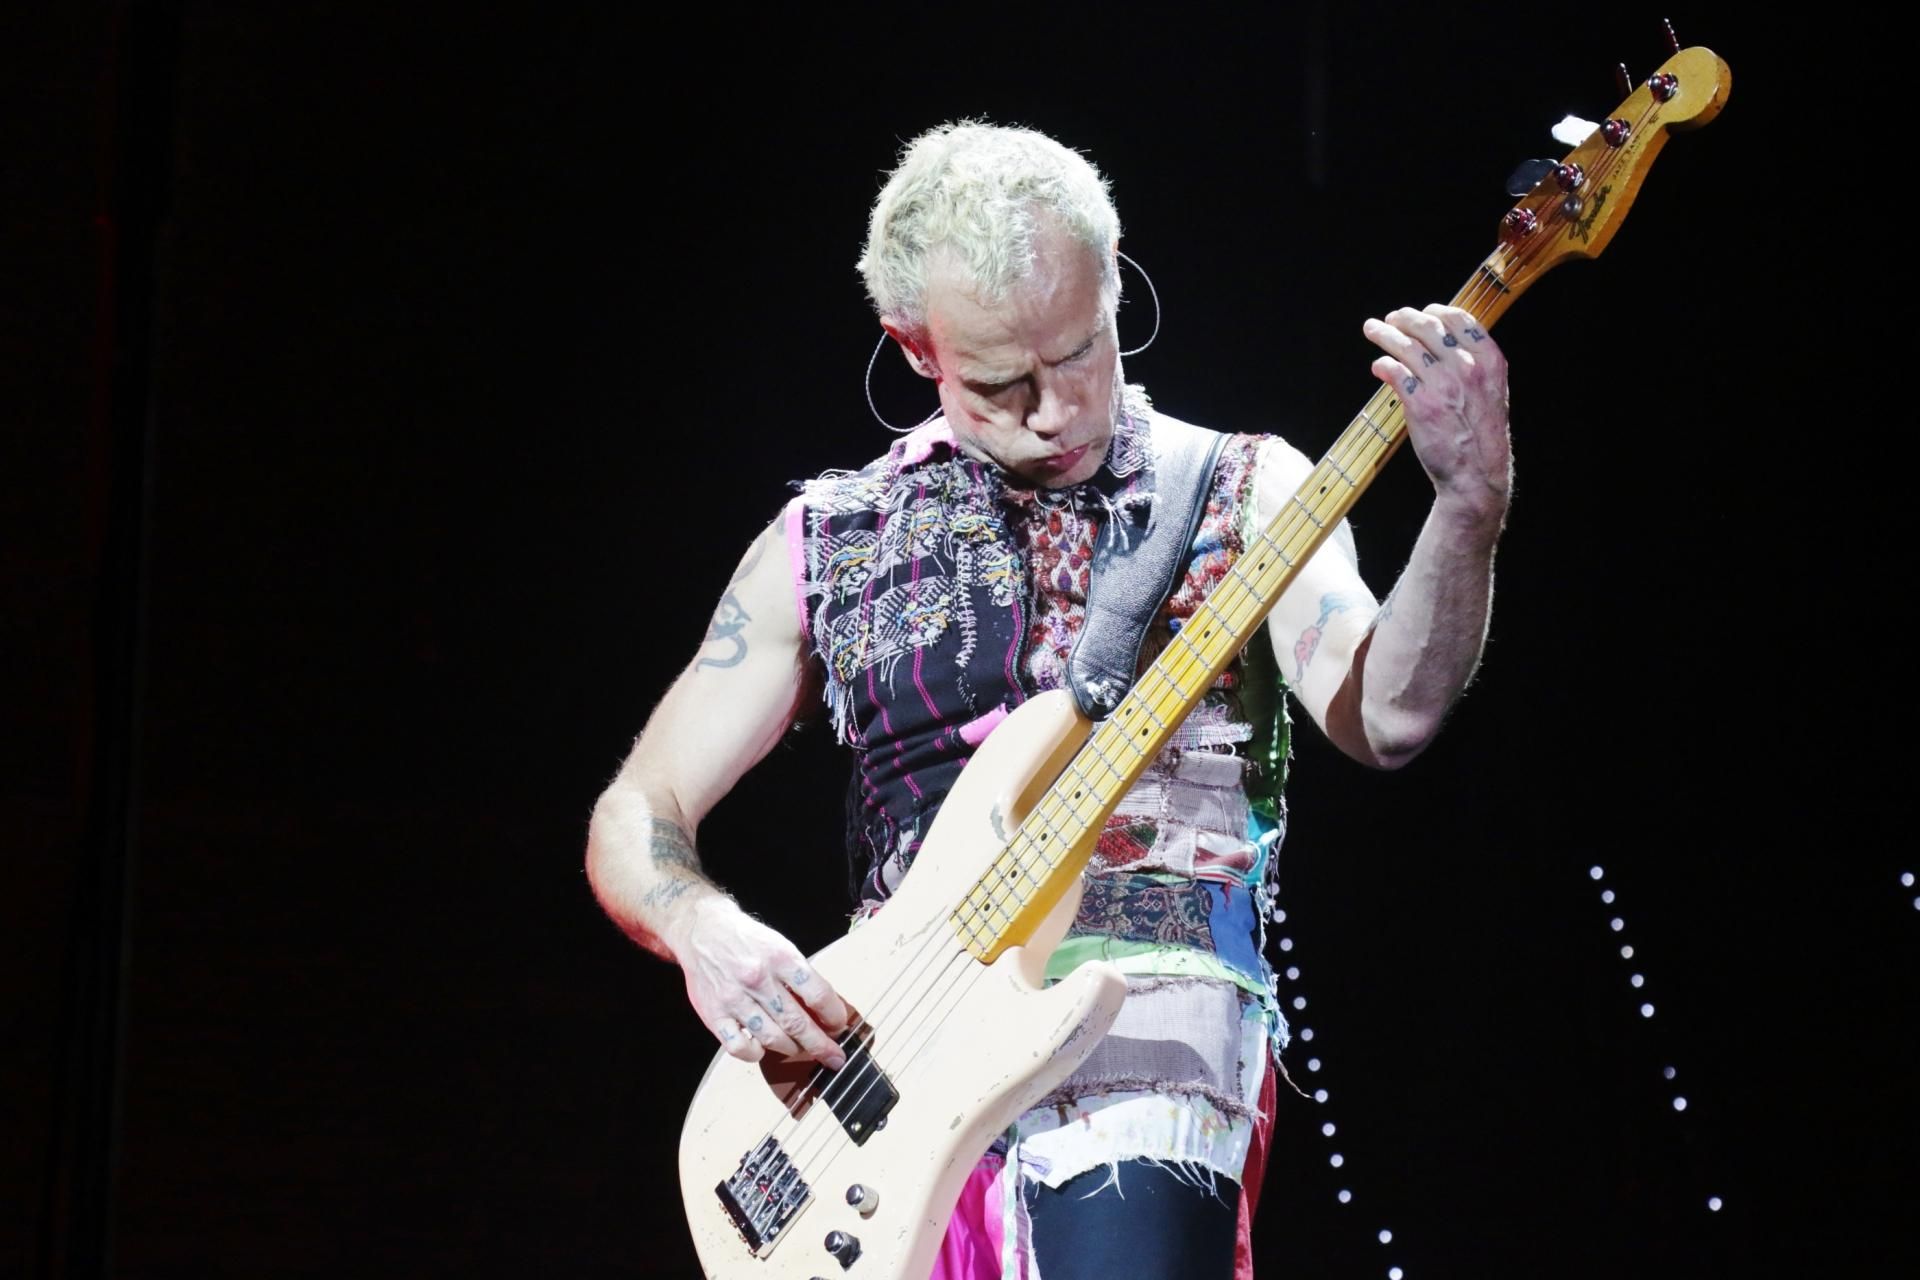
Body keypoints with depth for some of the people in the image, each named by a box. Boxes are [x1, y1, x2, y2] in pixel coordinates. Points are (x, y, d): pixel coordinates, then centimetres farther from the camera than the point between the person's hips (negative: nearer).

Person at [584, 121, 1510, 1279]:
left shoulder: (1243, 492, 9)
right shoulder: (827, 543, 15)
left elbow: (1384, 717, -8)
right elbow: (637, 815, 16)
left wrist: (1470, 505, -24)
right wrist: (707, 932, -6)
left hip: (1146, 1018, -2)